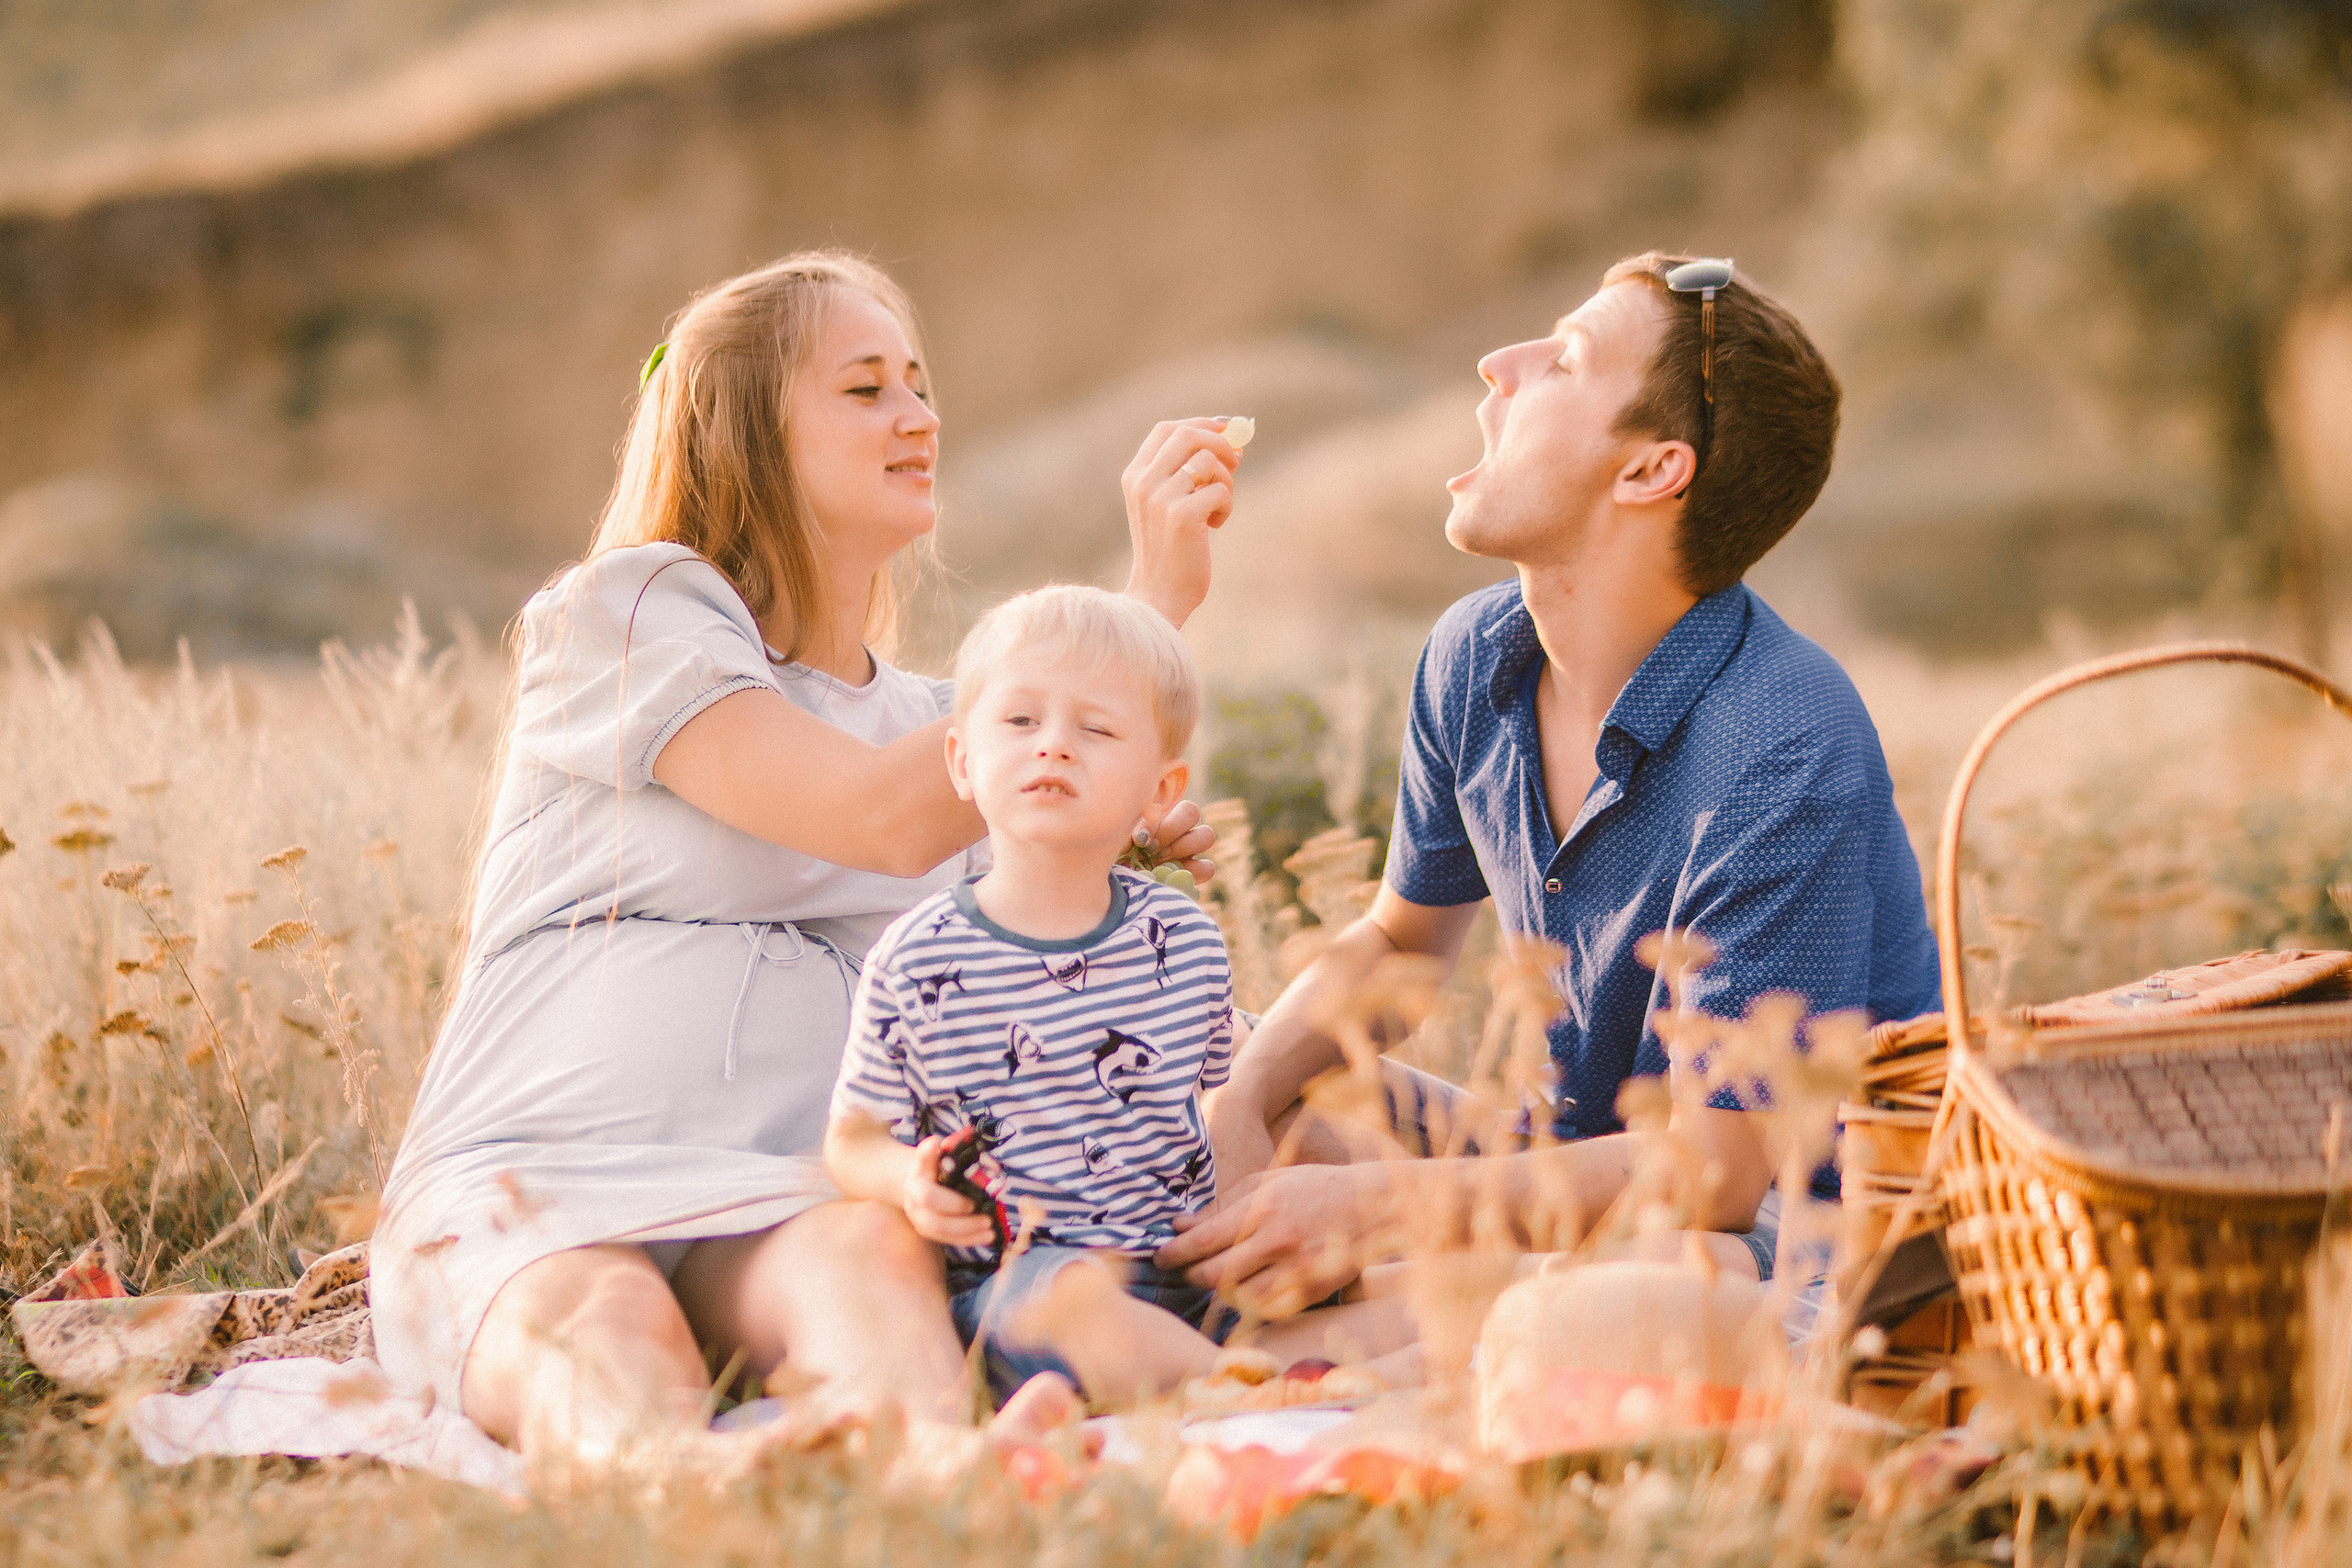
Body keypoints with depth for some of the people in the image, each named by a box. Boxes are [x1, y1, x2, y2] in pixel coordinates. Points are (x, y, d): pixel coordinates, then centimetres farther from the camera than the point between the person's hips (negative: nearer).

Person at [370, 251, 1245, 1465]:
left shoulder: (928, 719, 25)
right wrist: (1149, 605, -9)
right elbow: (887, 819, -12)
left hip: (779, 1205, 3)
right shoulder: (624, 614, 4)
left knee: (873, 1249, -35)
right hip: (524, 1185, -3)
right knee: (606, 1329, -39)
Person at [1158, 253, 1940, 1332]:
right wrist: (1240, 1105, -6)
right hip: (1589, 1167, 7)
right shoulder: (1475, 656, -1)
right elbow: (1397, 941, 16)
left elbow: (1715, 1168, -26)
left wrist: (1369, 1206, -29)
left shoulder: (1781, 756, -26)